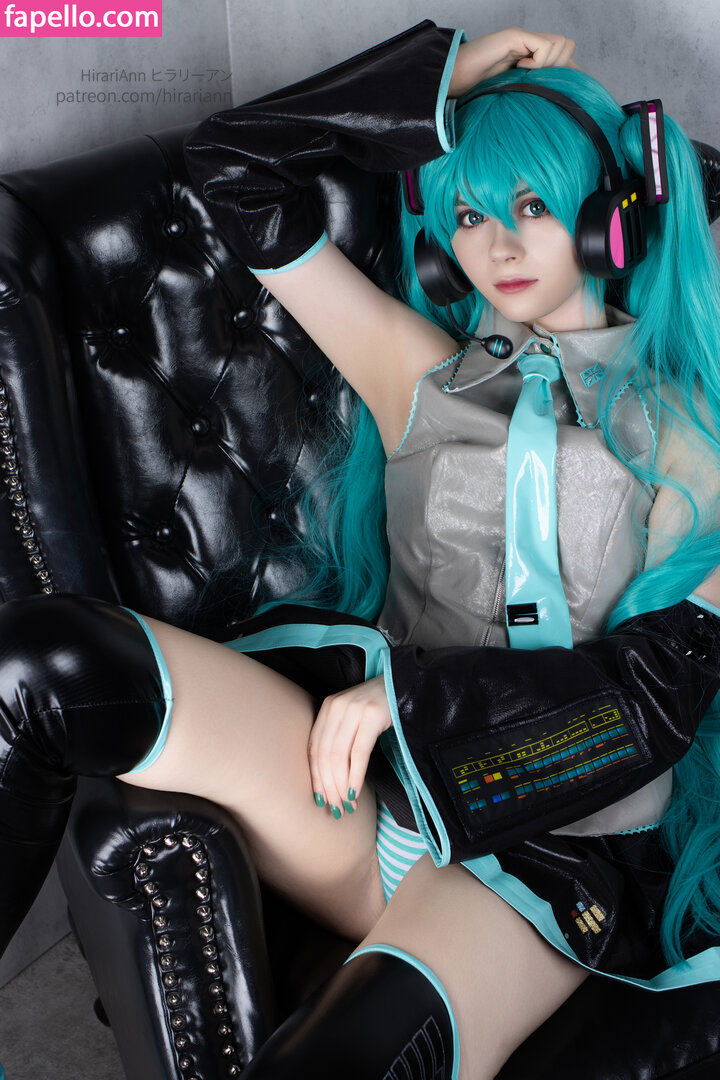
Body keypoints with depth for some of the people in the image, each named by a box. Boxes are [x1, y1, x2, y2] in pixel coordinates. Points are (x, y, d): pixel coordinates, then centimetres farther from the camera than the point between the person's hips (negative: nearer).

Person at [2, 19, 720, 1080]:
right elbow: (230, 164, 13)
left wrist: (409, 691, -10)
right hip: (370, 783, 3)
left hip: (550, 847, -2)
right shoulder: (426, 373, 12)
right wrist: (448, 73, 11)